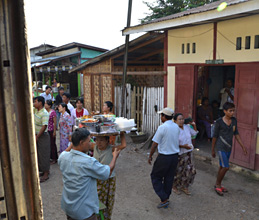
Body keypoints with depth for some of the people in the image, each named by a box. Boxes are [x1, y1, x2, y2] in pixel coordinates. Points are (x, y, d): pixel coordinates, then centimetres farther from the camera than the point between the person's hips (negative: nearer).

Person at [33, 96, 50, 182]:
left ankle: (46, 174, 9)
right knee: (38, 154, 16)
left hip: (43, 136, -9)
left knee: (44, 155, -1)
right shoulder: (34, 110, 5)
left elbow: (44, 126, -24)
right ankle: (44, 170, 30)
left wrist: (37, 137, -21)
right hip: (36, 135, 9)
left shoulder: (44, 113, -20)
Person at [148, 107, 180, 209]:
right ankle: (165, 200, 28)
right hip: (175, 156, 7)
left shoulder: (162, 127, -17)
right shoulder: (177, 127, 3)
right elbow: (177, 141, 11)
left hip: (164, 157, -7)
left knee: (156, 177, 9)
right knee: (169, 178, 17)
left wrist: (150, 156, -3)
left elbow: (155, 144, -14)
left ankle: (164, 199, 3)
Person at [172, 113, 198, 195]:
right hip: (178, 154, -6)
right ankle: (174, 186, 32)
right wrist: (183, 146, -23)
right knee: (178, 172, 7)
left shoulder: (186, 127, 1)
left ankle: (184, 186, 30)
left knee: (190, 170, 9)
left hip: (188, 153, 6)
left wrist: (194, 125, 4)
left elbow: (194, 133, 18)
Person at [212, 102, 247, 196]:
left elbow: (236, 134, 10)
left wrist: (243, 146, 9)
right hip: (221, 148, -6)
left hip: (229, 148, 6)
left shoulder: (234, 120, 2)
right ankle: (217, 185, 13)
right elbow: (214, 136, -9)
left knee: (222, 167, 15)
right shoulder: (219, 122, -16)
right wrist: (212, 150, -4)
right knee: (226, 167, -7)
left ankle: (218, 184, 29)